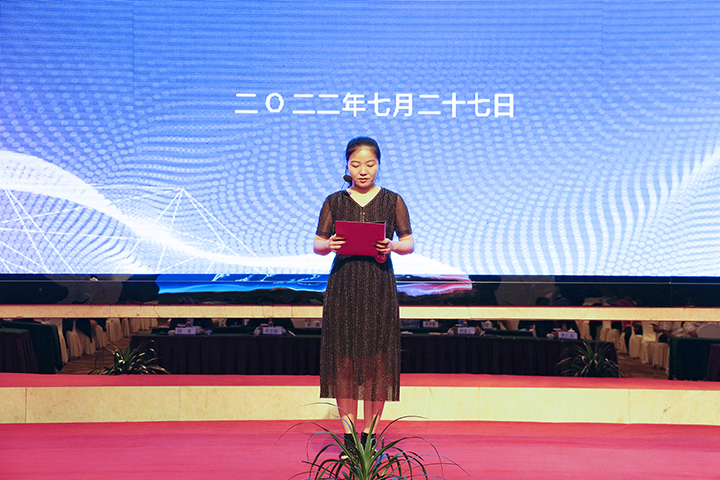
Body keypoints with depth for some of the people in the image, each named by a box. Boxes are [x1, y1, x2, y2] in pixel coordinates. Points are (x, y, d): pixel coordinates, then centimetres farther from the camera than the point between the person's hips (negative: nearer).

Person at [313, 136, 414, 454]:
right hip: (343, 286, 1)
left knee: (377, 358, 0)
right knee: (343, 358, 0)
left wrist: (393, 246, -14)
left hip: (379, 287, 0)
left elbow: (410, 244, 6)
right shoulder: (334, 202, 8)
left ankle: (369, 434, 11)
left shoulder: (392, 201, 6)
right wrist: (329, 245, -13)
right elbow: (317, 245, 8)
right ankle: (348, 434, 10)